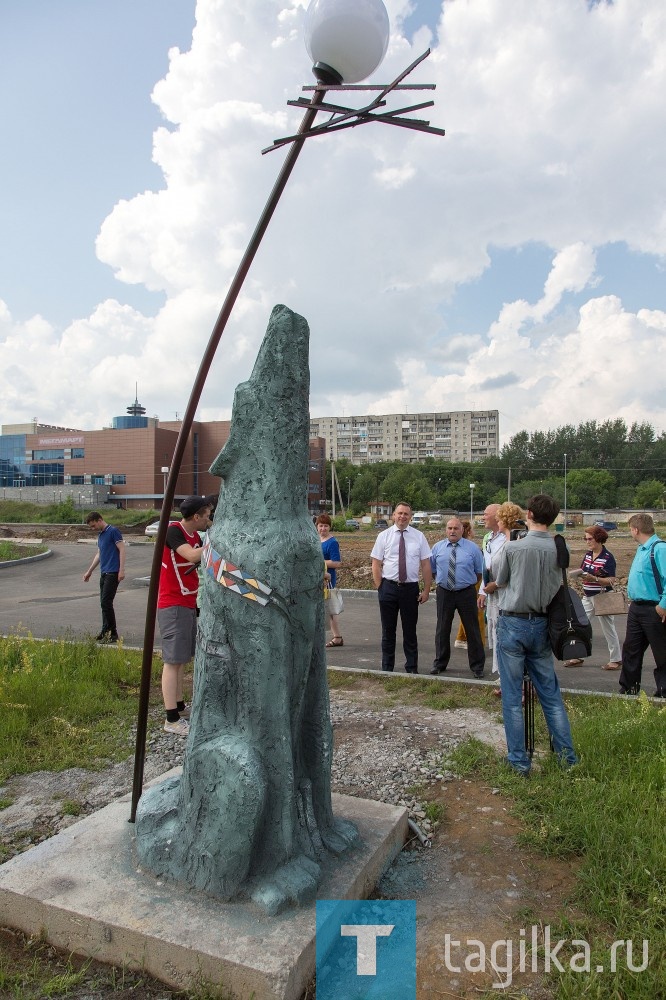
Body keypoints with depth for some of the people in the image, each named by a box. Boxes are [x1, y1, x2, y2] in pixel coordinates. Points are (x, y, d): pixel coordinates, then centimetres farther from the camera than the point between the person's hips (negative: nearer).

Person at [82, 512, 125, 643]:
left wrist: (121, 570, -18)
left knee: (106, 603, -11)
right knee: (104, 603, 9)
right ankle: (106, 632, 16)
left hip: (112, 573, -9)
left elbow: (122, 550, -13)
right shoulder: (100, 535, 19)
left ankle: (112, 634, -6)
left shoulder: (113, 531, -8)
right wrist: (89, 571, 31)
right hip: (104, 573, 9)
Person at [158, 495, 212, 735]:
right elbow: (193, 556, -30)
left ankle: (179, 707, 28)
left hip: (188, 604, 9)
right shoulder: (173, 531, -15)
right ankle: (172, 720, -3)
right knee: (173, 660, -7)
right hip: (173, 605, -9)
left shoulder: (195, 536, 12)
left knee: (182, 659, 16)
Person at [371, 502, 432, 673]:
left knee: (410, 632, 10)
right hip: (388, 587, 0)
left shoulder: (419, 536, 2)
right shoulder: (384, 536, 0)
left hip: (410, 588, 0)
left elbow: (426, 565, 2)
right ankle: (387, 669, 24)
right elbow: (376, 564, 0)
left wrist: (426, 590, -2)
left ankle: (412, 669, 24)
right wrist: (380, 588, -6)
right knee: (388, 631, 11)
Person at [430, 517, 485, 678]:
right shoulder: (437, 548, 2)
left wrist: (469, 583, 5)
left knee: (472, 630, 6)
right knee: (442, 629, 11)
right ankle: (440, 663, 27)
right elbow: (432, 570, 13)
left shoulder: (473, 548, -3)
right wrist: (441, 581, 8)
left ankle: (477, 666, 20)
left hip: (466, 593, -2)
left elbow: (480, 572, 4)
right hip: (444, 592, 2)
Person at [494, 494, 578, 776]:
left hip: (513, 624, -4)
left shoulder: (512, 548, -13)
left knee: (512, 697, 5)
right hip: (541, 625, 4)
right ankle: (567, 755, 23)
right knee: (551, 694, 16)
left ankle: (519, 760, 12)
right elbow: (559, 586, 7)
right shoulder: (558, 550, -4)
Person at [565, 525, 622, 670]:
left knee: (608, 628, 4)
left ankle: (616, 659, 18)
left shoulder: (608, 558, -13)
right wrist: (579, 575, -7)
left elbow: (611, 580, -16)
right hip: (587, 597, 7)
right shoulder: (587, 555, 8)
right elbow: (582, 571, 16)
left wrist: (594, 579, -29)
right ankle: (578, 657, 16)